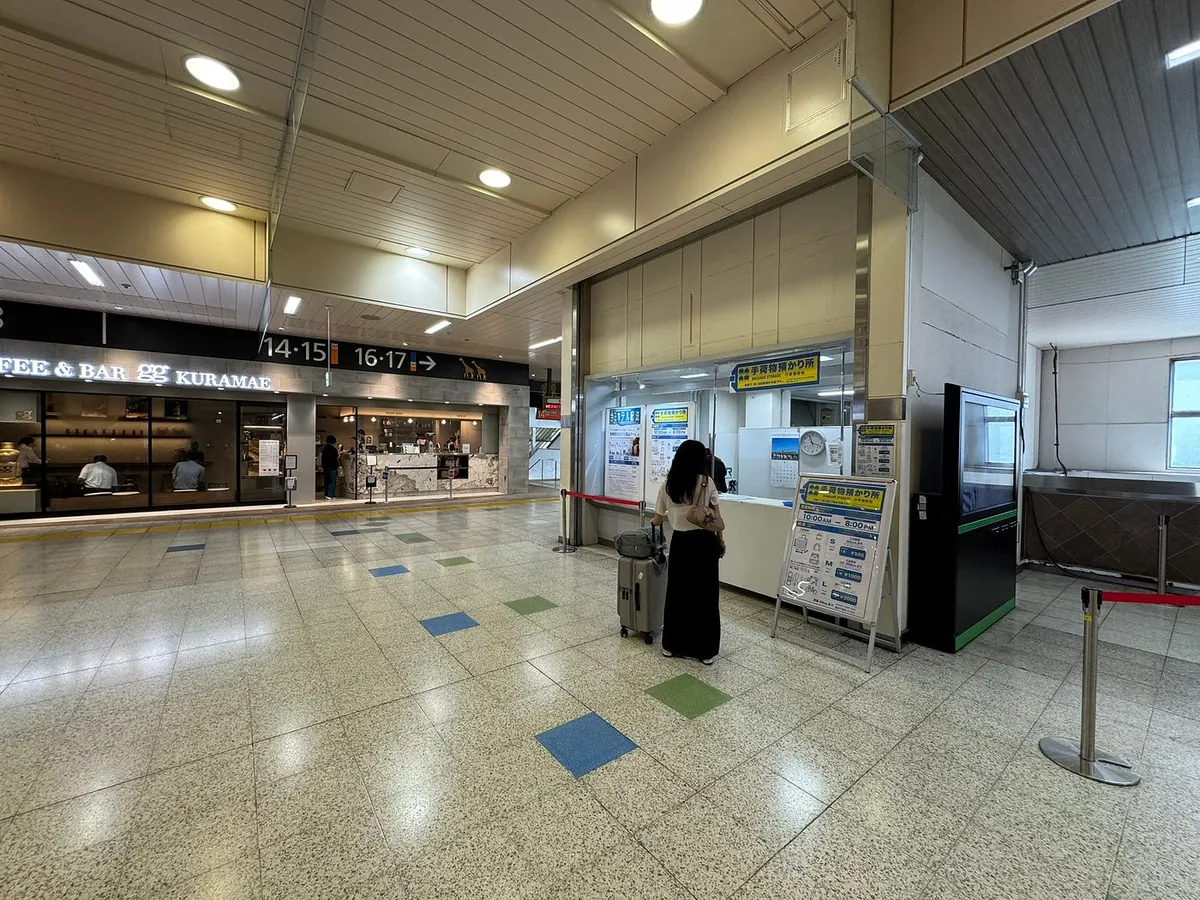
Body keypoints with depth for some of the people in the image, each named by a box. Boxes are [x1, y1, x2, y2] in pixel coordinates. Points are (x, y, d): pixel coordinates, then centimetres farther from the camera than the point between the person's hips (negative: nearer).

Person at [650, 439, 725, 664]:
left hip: (680, 542, 2)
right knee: (705, 594, 7)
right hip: (704, 541, -2)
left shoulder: (668, 485, 1)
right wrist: (721, 540, 10)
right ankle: (705, 650, 17)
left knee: (677, 592, 12)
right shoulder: (706, 482, -7)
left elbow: (658, 519, 7)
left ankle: (672, 645, 23)